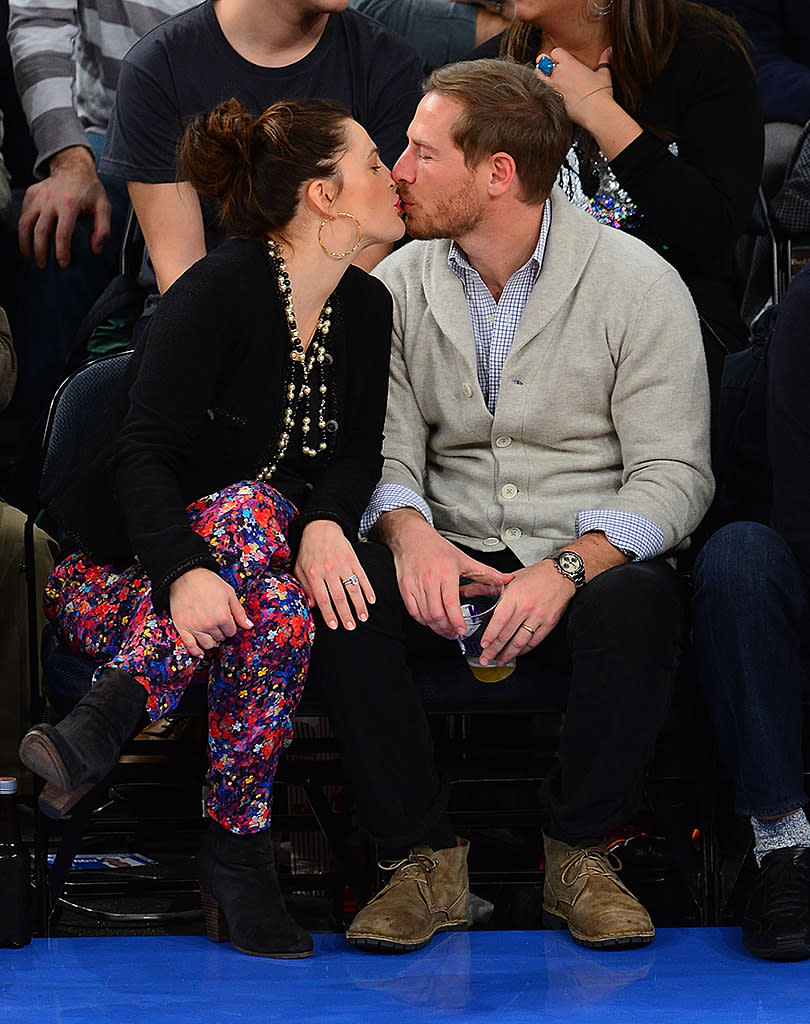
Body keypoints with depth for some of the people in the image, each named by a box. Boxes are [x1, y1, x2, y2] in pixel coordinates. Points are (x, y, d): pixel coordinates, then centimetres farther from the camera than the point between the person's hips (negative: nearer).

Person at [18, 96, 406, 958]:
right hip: (115, 571, -5)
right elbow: (144, 454, -21)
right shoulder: (220, 291, -14)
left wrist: (327, 520, -25)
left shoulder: (365, 307, 8)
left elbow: (359, 453, 0)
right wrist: (183, 569, -40)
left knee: (279, 608, -33)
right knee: (251, 510, -37)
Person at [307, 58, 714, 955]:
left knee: (637, 602, -37)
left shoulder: (637, 283, -5)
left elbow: (673, 473, -8)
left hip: (593, 561, -3)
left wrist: (569, 569, -25)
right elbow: (387, 450, 5)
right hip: (449, 561, 3)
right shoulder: (399, 284, 7)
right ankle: (426, 859, -18)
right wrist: (406, 531, -20)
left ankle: (580, 852, -16)